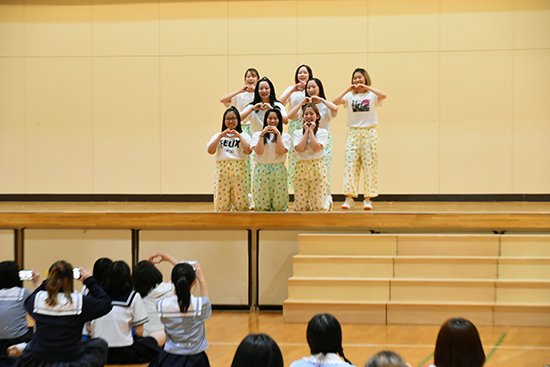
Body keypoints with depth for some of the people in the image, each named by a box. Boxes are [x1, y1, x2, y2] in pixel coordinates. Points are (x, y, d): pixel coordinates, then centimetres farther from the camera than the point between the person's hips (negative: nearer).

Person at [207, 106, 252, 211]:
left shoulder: (243, 135, 12)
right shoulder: (218, 136, 17)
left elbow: (248, 151, -6)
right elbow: (210, 150, 0)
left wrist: (238, 136, -7)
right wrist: (221, 136, -6)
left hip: (238, 169, -1)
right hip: (222, 169, 1)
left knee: (241, 201, -5)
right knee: (221, 202, -1)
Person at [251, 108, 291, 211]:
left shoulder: (285, 136, 7)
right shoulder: (257, 135, 9)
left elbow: (280, 151, -8)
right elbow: (258, 151, -5)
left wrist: (278, 134, -10)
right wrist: (262, 135, -8)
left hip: (278, 171, 0)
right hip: (261, 170, 0)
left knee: (279, 203, -2)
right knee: (261, 203, -1)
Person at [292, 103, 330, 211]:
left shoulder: (322, 132, 3)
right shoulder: (297, 133, 7)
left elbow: (316, 147, -13)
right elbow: (300, 148, -10)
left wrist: (311, 131, -4)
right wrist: (306, 131, -3)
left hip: (318, 168, -1)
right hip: (301, 167, 1)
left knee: (319, 206, -4)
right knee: (300, 207, -1)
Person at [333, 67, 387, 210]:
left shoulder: (372, 95, 3)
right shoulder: (350, 96, 7)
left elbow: (383, 96, -19)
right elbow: (335, 102, -7)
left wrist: (367, 87, -14)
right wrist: (348, 89, -7)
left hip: (369, 132, -1)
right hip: (353, 132, 2)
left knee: (369, 165, -2)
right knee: (350, 163, -6)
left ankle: (368, 199, 3)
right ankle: (349, 197, -4)